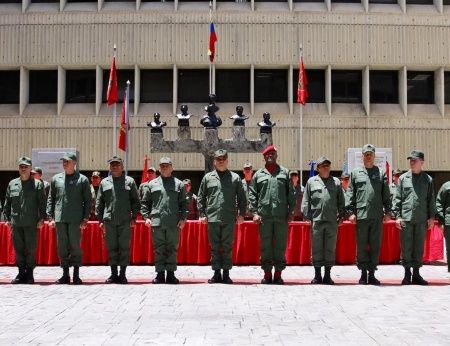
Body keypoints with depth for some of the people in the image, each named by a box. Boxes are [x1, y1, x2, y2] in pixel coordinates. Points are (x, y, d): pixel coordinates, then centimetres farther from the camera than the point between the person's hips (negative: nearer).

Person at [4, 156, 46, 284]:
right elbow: (7, 203, 15)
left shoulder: (37, 184, 3)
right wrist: (7, 218, 9)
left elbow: (42, 203, 0)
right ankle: (21, 273, 15)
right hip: (16, 223, 3)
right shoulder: (12, 184, 12)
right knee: (18, 249, 6)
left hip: (31, 223, -3)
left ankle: (29, 273, 9)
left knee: (31, 249, 0)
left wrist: (42, 218, -6)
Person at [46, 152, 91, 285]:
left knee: (75, 246, -1)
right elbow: (51, 198, 14)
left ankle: (76, 275, 6)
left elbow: (88, 200, 4)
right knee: (62, 247, 6)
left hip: (75, 219, -3)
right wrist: (50, 217, 5)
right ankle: (65, 274, 13)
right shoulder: (56, 178, 12)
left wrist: (85, 218, -4)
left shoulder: (82, 179, 4)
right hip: (60, 219, 3)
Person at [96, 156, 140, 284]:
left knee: (124, 248, 0)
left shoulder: (129, 181, 8)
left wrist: (134, 217, -2)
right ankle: (113, 274, 12)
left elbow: (135, 201, 6)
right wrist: (100, 219, 5)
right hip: (109, 221, 2)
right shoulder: (104, 182, 12)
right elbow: (99, 202, 12)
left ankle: (122, 274, 6)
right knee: (111, 248, 4)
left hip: (125, 221, -2)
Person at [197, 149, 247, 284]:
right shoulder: (208, 177, 10)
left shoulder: (235, 178, 7)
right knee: (214, 247, 6)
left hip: (229, 219, -1)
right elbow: (201, 197, 11)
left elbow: (241, 197, 8)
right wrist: (202, 214, 4)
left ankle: (226, 273, 9)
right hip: (212, 218, 1)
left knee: (227, 247, 3)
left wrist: (241, 214, 1)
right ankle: (216, 273, 13)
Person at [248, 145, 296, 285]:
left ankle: (278, 273, 11)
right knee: (265, 246, 4)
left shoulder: (284, 172, 11)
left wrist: (291, 211, 0)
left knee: (280, 246, 3)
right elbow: (252, 195, 7)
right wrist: (254, 212, -2)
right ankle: (267, 273, 11)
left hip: (282, 216, 0)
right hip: (264, 216, 0)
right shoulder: (258, 174, 10)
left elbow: (291, 193, 8)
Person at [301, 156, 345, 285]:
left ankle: (327, 275, 12)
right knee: (317, 248, 2)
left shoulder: (336, 182, 13)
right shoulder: (311, 181, 9)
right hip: (316, 220, -1)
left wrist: (341, 215, 5)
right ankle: (317, 275, 10)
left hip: (332, 221, 1)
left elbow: (341, 201, 13)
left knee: (330, 248, 4)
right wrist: (307, 215, -1)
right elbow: (306, 200, 7)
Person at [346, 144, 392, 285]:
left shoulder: (381, 173, 11)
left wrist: (387, 211, 2)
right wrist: (350, 211, -2)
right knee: (361, 246, 3)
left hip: (377, 216, 1)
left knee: (375, 246, 4)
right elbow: (350, 194, 6)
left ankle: (372, 273, 12)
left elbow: (386, 195, 9)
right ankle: (363, 274, 11)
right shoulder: (355, 173, 9)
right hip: (361, 215, -1)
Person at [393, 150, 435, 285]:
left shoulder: (428, 179, 7)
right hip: (406, 219, -1)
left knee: (419, 247, 6)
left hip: (422, 220, 1)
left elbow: (431, 200, 9)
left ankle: (416, 273, 15)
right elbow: (397, 198, 3)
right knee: (406, 247, 2)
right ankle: (407, 273, 11)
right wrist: (397, 216, -4)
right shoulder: (403, 178, 5)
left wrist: (431, 217, 3)